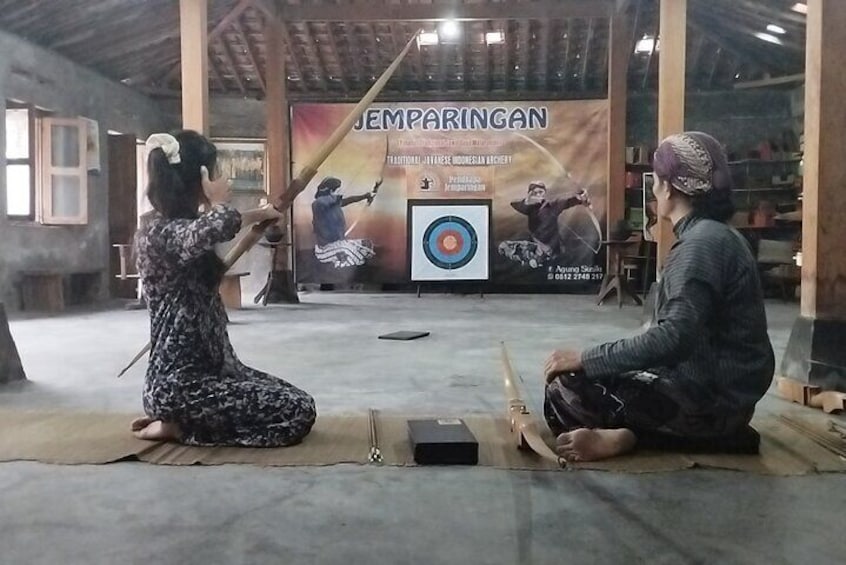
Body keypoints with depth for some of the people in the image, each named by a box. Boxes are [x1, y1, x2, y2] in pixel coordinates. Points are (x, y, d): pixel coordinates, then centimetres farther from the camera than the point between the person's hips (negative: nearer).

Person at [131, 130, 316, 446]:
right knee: (299, 411, -11)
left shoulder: (174, 225, 12)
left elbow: (219, 228, 37)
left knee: (291, 399, 14)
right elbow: (216, 228, -43)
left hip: (204, 366, 10)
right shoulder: (161, 231, -19)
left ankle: (176, 416, 13)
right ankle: (175, 426, -3)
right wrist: (218, 202, -20)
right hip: (182, 381, -10)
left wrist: (258, 215, 50)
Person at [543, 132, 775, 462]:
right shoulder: (712, 235, 13)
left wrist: (586, 359, -24)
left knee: (565, 391, -14)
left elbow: (676, 337, -29)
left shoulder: (701, 243, -18)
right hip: (709, 386, 10)